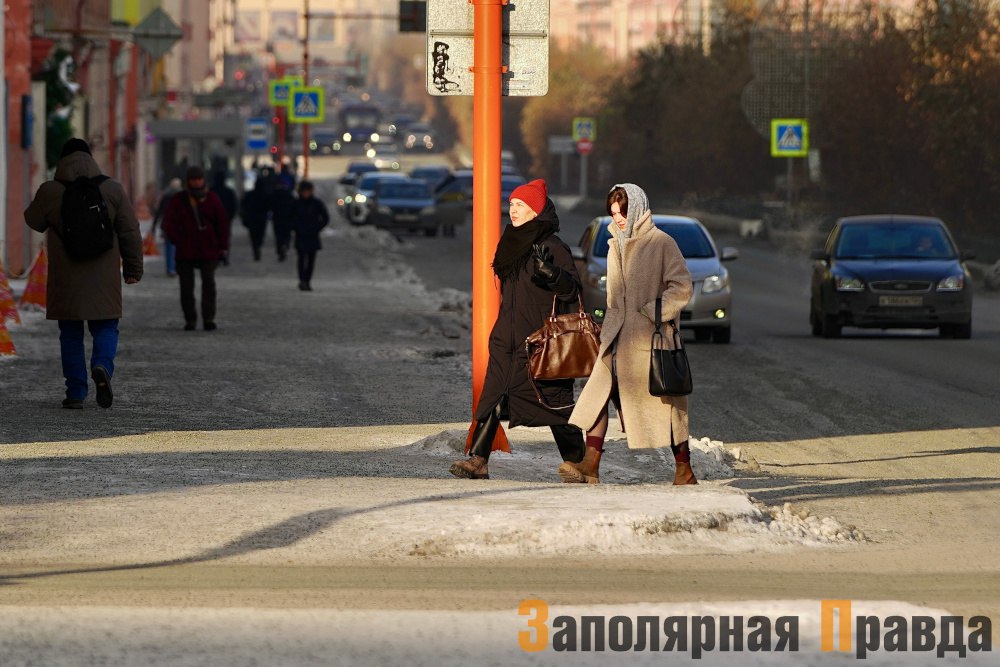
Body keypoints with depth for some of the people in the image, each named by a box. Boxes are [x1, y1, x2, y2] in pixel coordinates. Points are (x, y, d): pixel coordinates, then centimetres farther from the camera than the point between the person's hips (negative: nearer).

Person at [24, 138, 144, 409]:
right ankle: (102, 366, -18)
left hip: (65, 278, 0)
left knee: (71, 333, 9)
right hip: (103, 276, 0)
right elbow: (130, 232, 1)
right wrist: (133, 268, 10)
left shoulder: (49, 192, -5)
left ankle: (76, 392, 6)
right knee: (106, 327, 11)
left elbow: (34, 221, 12)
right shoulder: (113, 189, -2)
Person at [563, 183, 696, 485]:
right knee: (599, 392, -8)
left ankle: (684, 470, 10)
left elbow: (681, 287, -9)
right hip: (617, 336, 6)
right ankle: (590, 464, -13)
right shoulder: (616, 246, 16)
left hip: (649, 336, -6)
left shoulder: (661, 243, -6)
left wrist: (654, 313, -16)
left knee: (665, 401, 0)